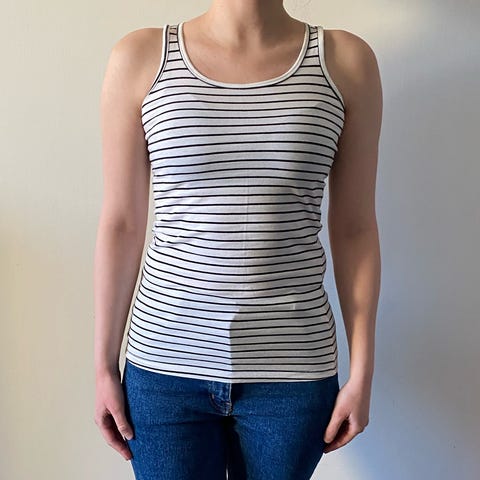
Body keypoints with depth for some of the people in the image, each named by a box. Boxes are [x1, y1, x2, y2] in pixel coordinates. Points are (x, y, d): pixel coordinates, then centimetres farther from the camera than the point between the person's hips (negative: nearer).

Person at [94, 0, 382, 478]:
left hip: (292, 371, 1)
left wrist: (361, 372, 1)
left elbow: (355, 229, 1)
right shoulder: (141, 56, -2)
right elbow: (120, 224, 0)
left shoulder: (346, 60, -1)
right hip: (165, 365, 0)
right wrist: (104, 365, 3)